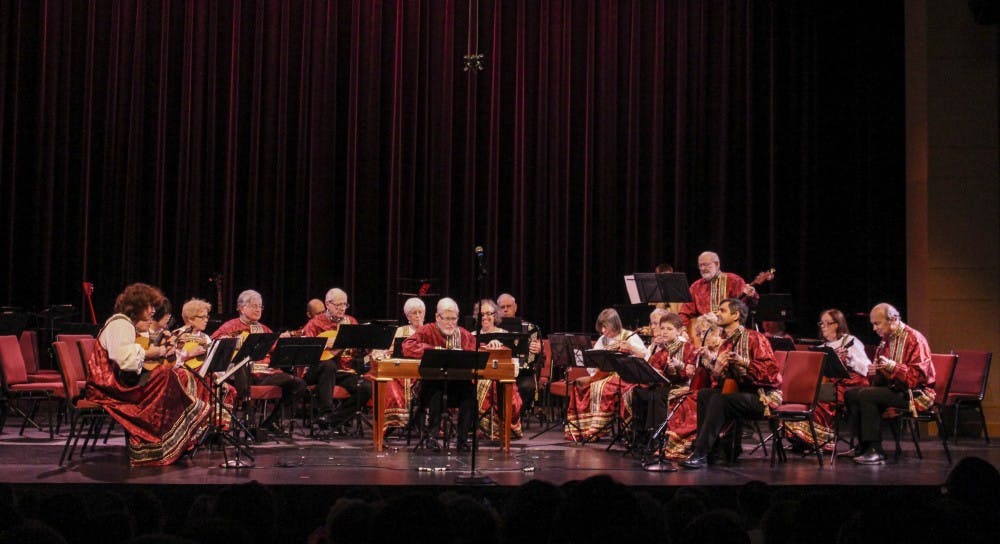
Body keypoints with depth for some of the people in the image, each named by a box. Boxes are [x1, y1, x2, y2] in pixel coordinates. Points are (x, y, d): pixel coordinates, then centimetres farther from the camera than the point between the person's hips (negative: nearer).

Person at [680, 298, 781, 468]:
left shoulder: (754, 338, -9)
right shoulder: (726, 343, 14)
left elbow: (772, 372, -19)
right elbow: (723, 378, 11)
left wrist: (744, 362, -28)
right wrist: (717, 366, -11)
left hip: (764, 395, -8)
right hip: (739, 391, 8)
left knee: (719, 400, -27)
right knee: (704, 394, -9)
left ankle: (701, 453, -26)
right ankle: (715, 447, -10)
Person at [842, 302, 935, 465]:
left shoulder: (914, 339, -11)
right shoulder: (886, 341, 16)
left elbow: (920, 375, -20)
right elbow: (879, 378, 23)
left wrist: (893, 367, -29)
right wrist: (873, 372, -1)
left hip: (916, 393, -9)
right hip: (893, 388, 9)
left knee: (866, 395, -27)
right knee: (851, 394, -1)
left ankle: (876, 451, -26)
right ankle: (863, 446, -2)